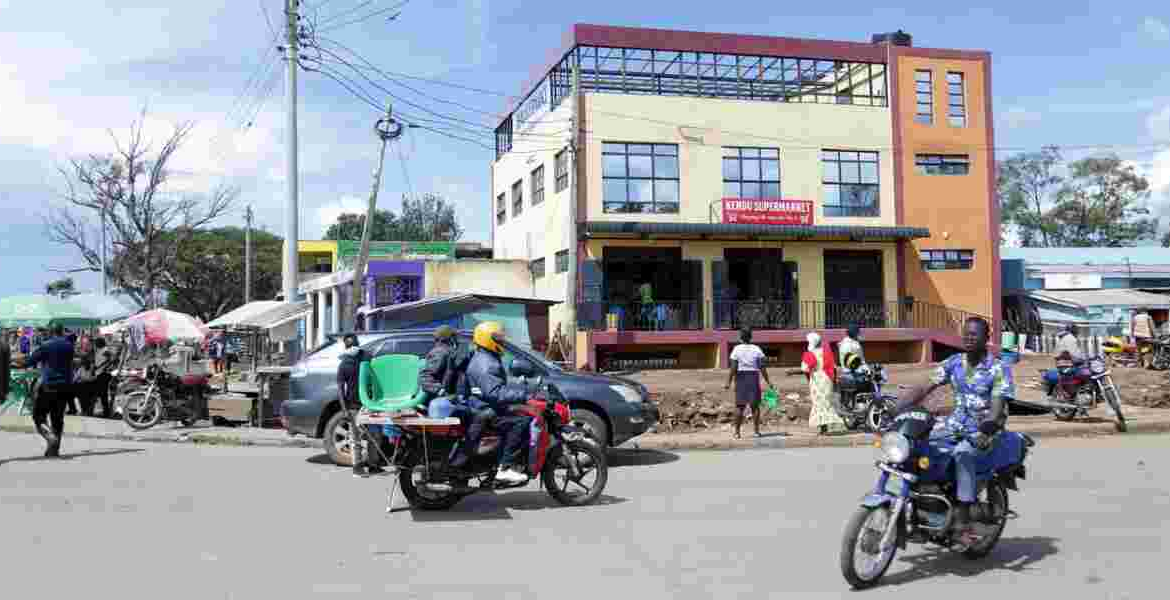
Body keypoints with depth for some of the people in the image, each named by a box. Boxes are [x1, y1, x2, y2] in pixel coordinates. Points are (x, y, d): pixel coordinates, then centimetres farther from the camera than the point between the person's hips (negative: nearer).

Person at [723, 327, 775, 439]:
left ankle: (737, 432, 1)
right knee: (755, 405, 7)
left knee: (739, 406, 4)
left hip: (740, 378, -1)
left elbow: (733, 368, -10)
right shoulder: (756, 349, 1)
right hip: (754, 378, 1)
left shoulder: (737, 349, -4)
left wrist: (728, 382, -8)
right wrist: (768, 382, 3)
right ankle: (756, 431, 6)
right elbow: (762, 368, -3)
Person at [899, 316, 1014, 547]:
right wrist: (896, 410, -11)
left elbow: (998, 406, -19)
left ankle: (962, 520, -34)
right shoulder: (954, 363, 6)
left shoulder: (999, 369, -8)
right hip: (955, 426, 6)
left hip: (984, 431, -5)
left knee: (963, 453, -36)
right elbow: (925, 389, 1)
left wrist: (988, 425, -40)